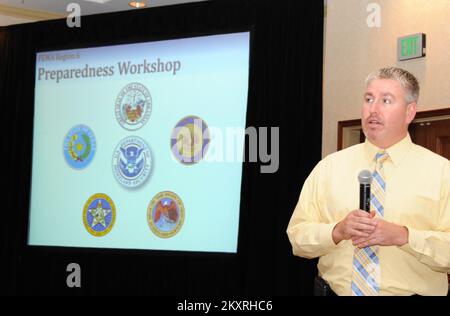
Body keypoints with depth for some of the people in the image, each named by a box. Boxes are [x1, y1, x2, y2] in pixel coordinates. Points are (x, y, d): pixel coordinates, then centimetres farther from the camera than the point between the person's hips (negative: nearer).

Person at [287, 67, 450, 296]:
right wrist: (338, 231, -18)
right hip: (334, 291, 2)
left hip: (412, 291, -1)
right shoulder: (328, 167, 2)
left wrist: (403, 236, -21)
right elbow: (297, 236, -1)